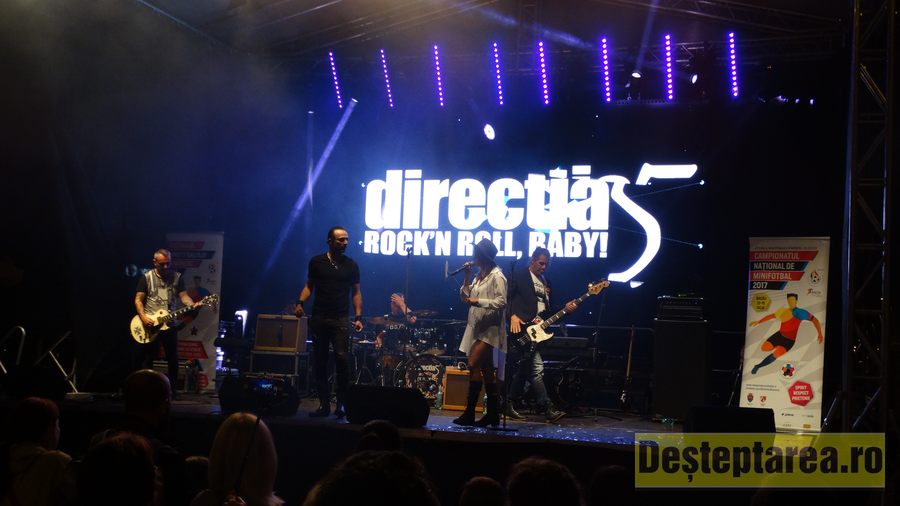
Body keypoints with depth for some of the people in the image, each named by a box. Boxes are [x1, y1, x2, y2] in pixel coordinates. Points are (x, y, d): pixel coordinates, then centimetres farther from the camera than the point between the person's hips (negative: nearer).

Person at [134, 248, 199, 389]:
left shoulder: (177, 277, 5)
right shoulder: (147, 277, 0)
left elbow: (183, 296, 0)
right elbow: (138, 300, -2)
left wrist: (192, 305, -22)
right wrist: (143, 317, -16)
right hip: (150, 325, -2)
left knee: (173, 358, 4)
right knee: (148, 358, 2)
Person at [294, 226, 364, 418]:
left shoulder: (351, 265, 6)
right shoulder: (317, 262, 7)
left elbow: (356, 292, 8)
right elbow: (309, 285, 11)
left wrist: (358, 317, -2)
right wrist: (300, 302, -8)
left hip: (341, 320, -2)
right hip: (319, 318, 2)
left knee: (342, 358, -14)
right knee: (320, 361, 4)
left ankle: (341, 404, -6)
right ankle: (324, 404, 11)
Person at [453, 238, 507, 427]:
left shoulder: (497, 276, -10)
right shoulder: (480, 275, 16)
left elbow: (502, 302, -18)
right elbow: (465, 296, 16)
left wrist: (478, 301, -23)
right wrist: (467, 277, 4)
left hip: (490, 328, -9)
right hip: (477, 326, 9)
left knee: (473, 365, -18)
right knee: (486, 371, 9)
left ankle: (469, 413, -18)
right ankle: (493, 414, 13)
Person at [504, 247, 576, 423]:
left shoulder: (546, 282, 21)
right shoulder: (519, 276, 1)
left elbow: (548, 309, 21)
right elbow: (507, 297, -6)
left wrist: (565, 308, 3)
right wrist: (513, 316, -21)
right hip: (522, 329, -8)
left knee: (525, 368, 9)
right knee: (537, 369, -13)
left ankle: (509, 406, 17)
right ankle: (547, 408, -17)